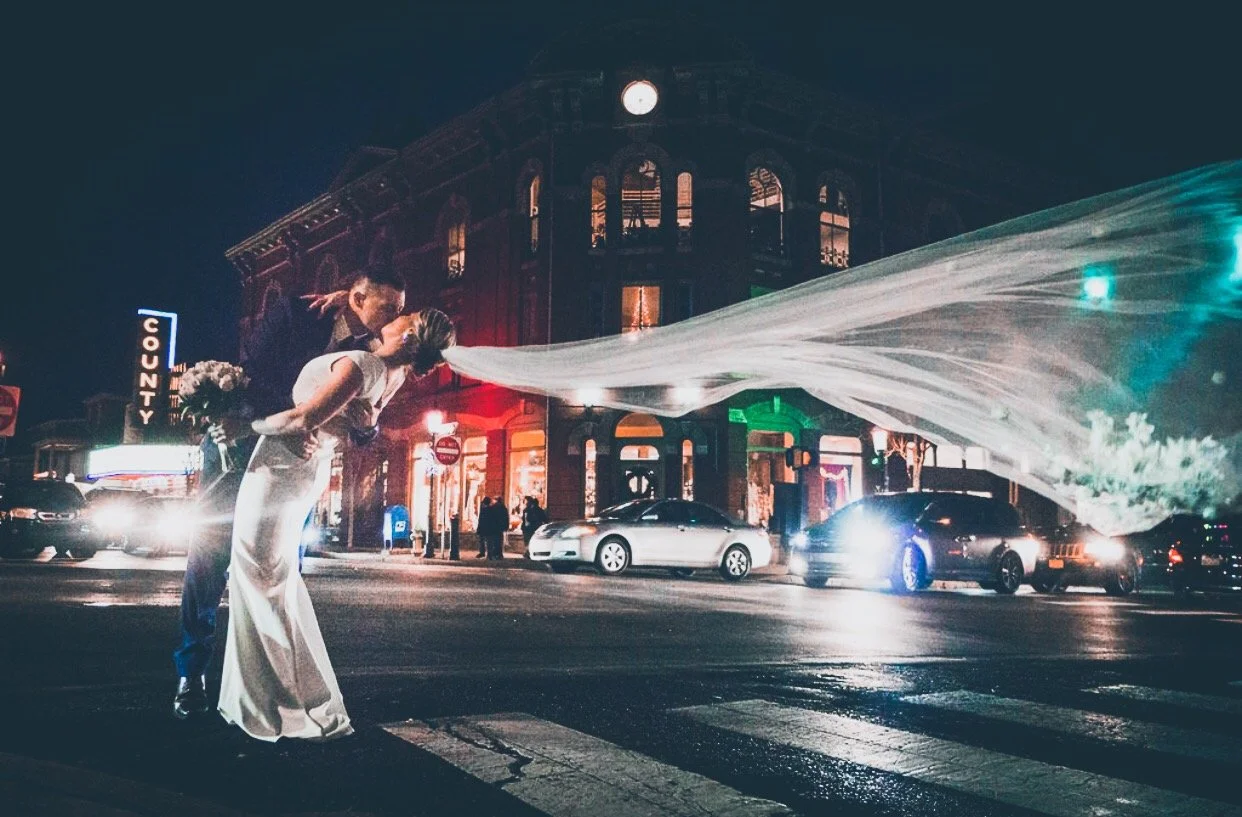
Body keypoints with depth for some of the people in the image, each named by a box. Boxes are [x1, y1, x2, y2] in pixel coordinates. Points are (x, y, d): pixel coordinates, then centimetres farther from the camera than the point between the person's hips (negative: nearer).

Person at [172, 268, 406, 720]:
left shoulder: (367, 354, -3)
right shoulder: (292, 315, -13)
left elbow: (361, 435, -1)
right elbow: (246, 373, -22)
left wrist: (367, 424, -26)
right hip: (241, 444, -3)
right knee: (211, 552, -4)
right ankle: (191, 672, 5)